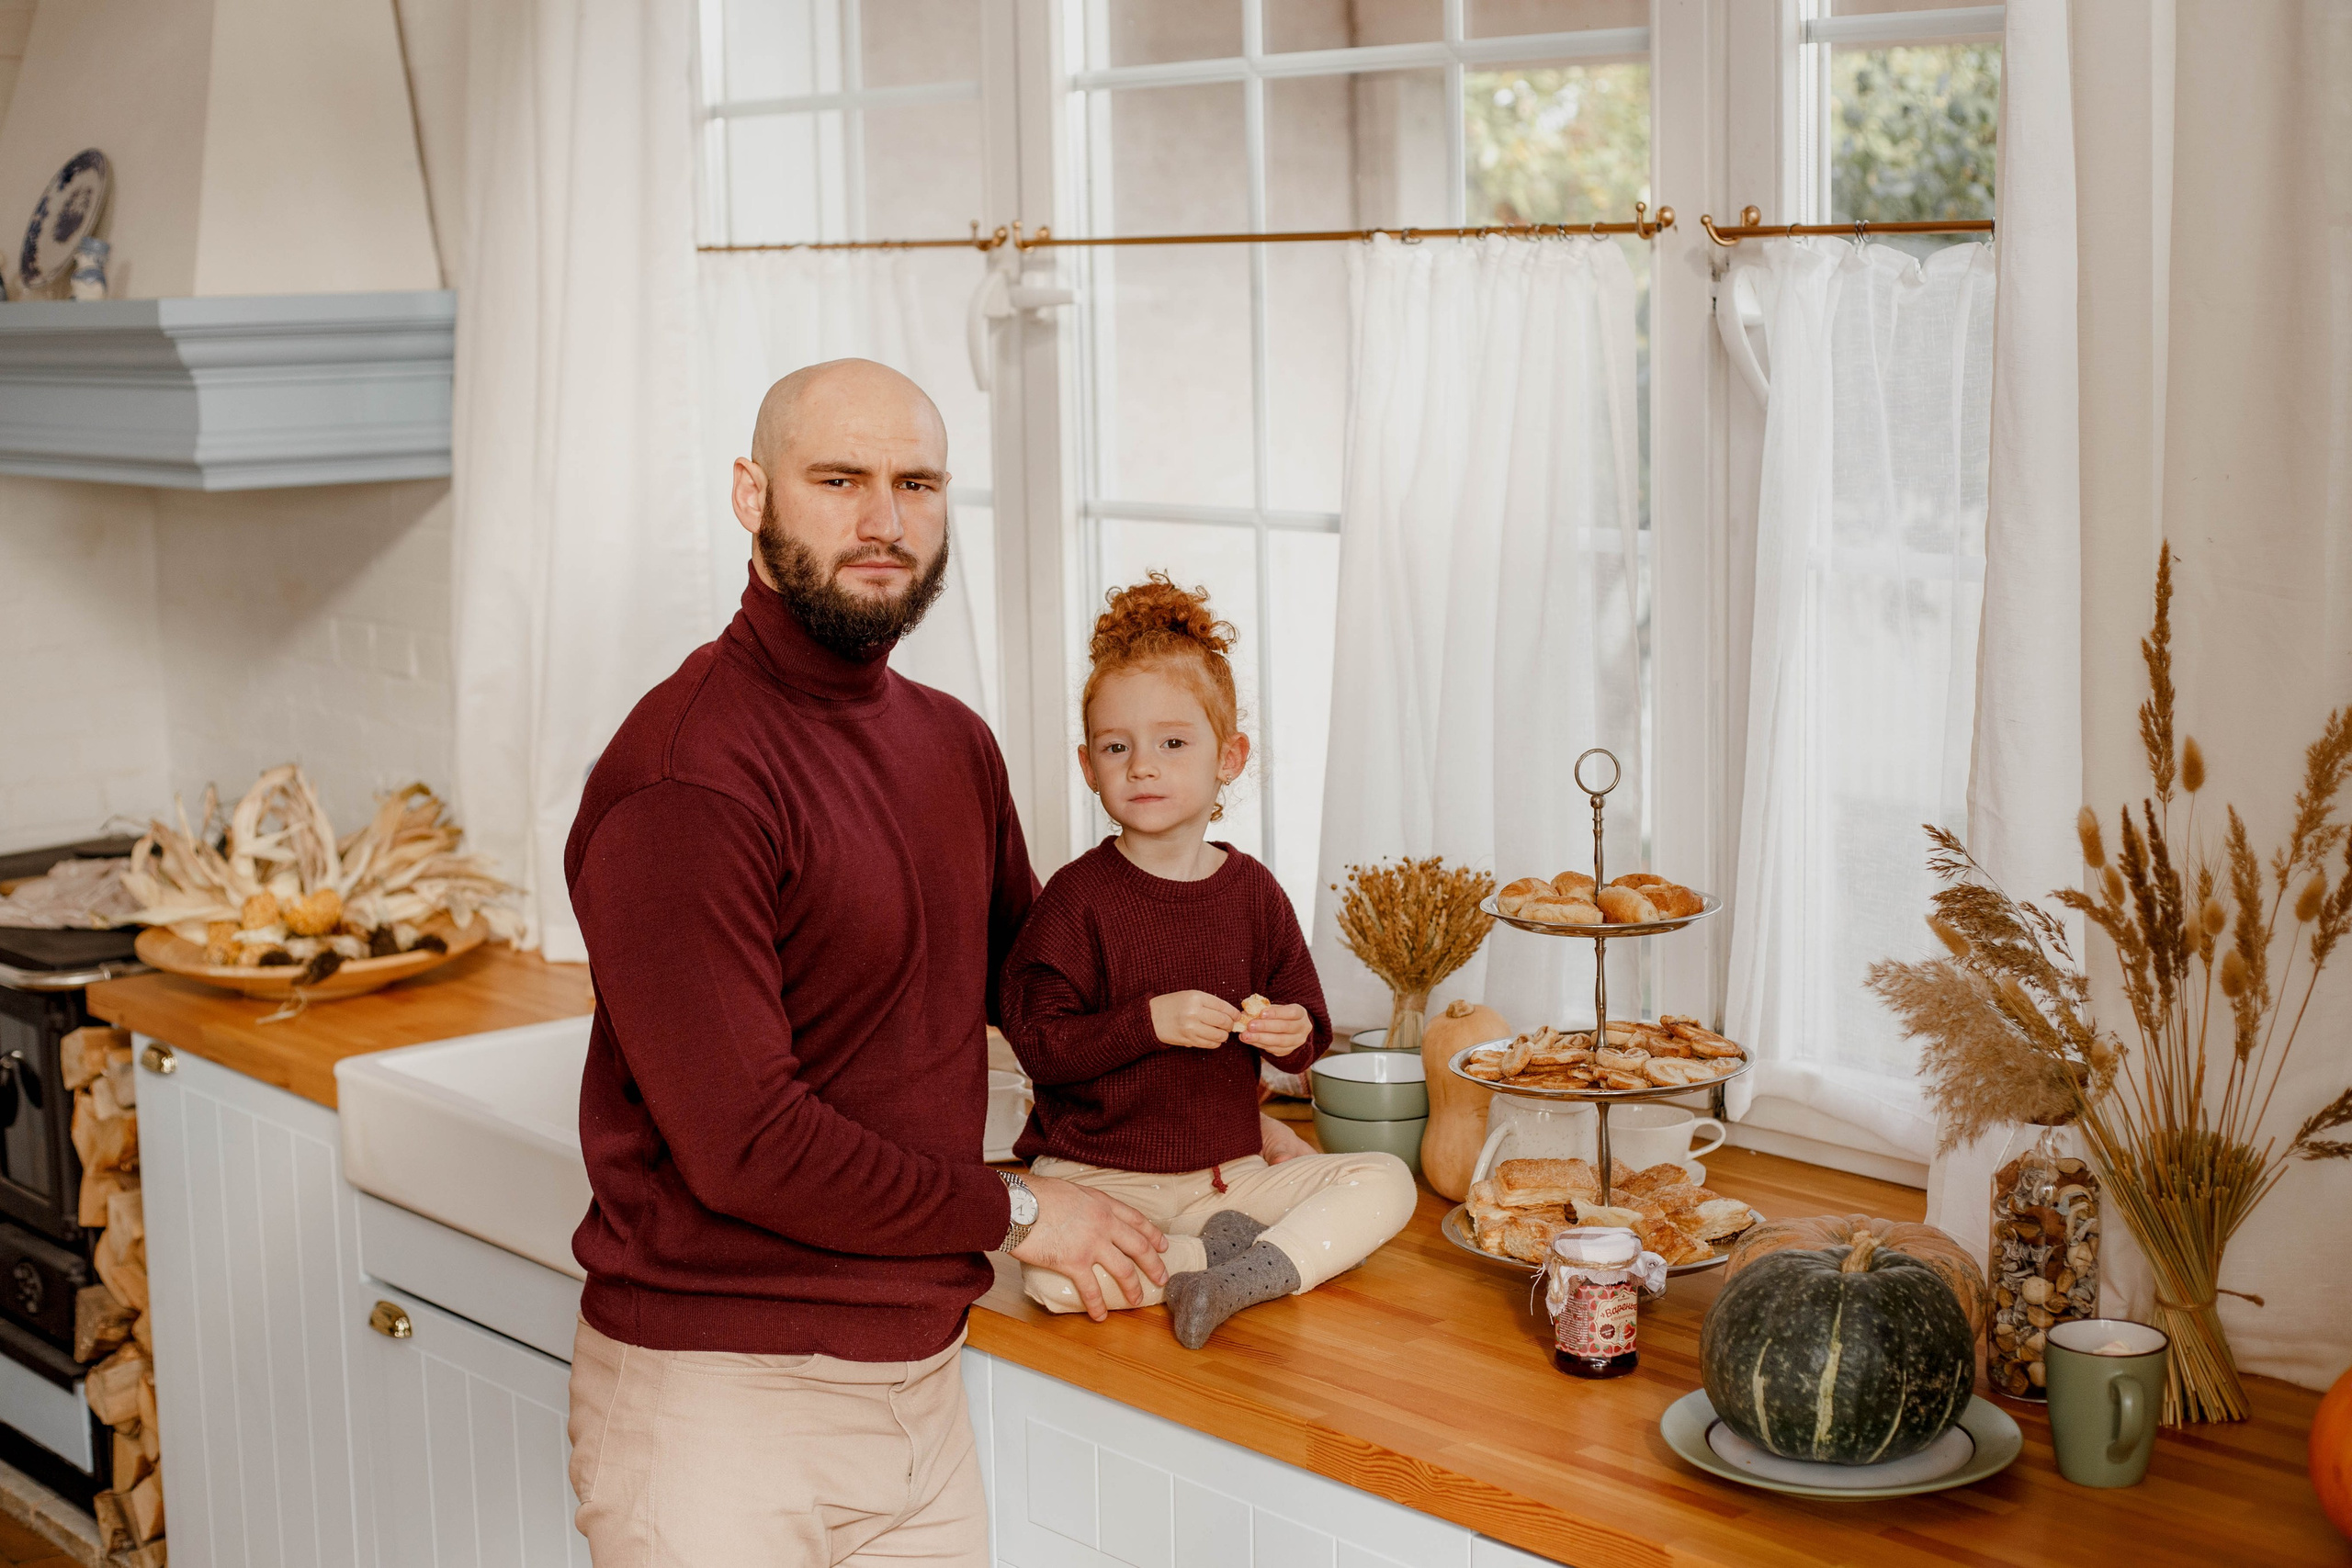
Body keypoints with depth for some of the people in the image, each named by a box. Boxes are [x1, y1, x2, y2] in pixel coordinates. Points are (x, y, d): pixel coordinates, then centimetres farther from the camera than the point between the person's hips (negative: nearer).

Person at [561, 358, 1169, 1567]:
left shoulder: (954, 745, 8)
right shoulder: (682, 783, -19)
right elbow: (744, 1147, -22)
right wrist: (1013, 1212, -10)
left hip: (920, 1377, 7)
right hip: (717, 1398, -7)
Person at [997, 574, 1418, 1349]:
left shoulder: (1252, 891, 5)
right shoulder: (1079, 896, -7)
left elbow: (1308, 1032, 11)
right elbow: (1037, 1039, -14)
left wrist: (1292, 1033, -13)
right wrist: (1150, 1022, -24)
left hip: (1228, 1175, 4)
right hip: (1097, 1176, -4)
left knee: (1386, 1180, -12)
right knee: (1053, 1276, -35)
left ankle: (1253, 1271, -24)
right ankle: (1227, 1251, -15)